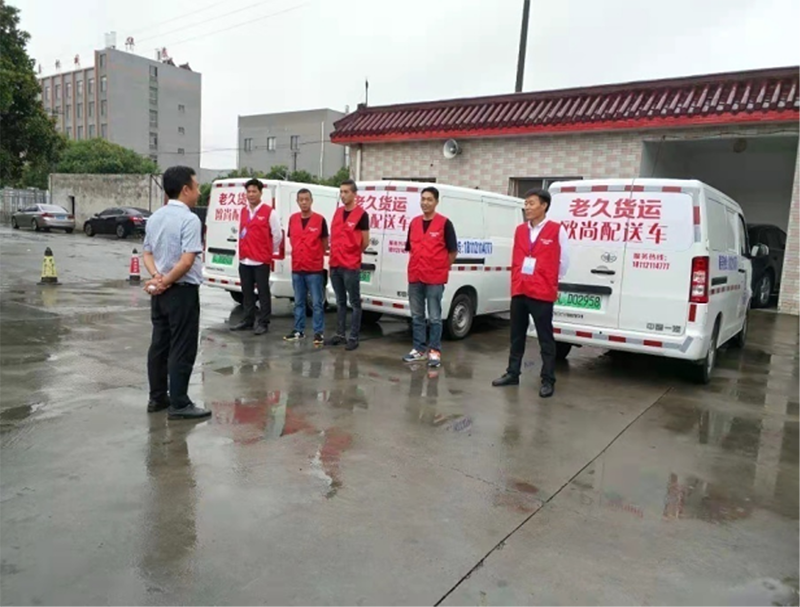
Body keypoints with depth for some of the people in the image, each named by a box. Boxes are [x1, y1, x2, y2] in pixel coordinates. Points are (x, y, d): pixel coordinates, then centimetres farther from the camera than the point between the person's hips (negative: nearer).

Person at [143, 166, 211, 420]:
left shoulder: (155, 217, 11)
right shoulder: (189, 219, -16)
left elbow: (148, 254, 12)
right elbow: (187, 260, -22)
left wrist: (156, 277, -3)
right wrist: (166, 282, -12)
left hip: (159, 292, 9)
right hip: (182, 292, -8)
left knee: (159, 345, 15)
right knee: (181, 350, -1)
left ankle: (157, 398, 25)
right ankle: (179, 404, 5)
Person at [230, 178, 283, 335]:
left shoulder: (269, 212, -6)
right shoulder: (243, 212, 12)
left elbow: (277, 234, -3)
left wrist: (270, 251, 6)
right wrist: (242, 251, 17)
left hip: (261, 260, -6)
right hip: (244, 260, 6)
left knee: (263, 293, 0)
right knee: (247, 293, 13)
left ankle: (263, 323, 6)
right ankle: (248, 321, 22)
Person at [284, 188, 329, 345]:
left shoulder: (320, 220, -5)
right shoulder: (292, 219, 7)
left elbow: (325, 243, 2)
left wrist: (316, 256, 4)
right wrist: (299, 254, 9)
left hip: (315, 269, -4)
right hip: (296, 268, 4)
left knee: (317, 303, -1)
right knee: (299, 302, 13)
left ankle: (319, 332, 5)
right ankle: (299, 330, 22)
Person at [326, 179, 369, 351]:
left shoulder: (361, 214, -8)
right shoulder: (338, 212, 13)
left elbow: (365, 242, -5)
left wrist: (352, 255, 5)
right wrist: (333, 257, 13)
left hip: (351, 267, -7)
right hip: (335, 265, 7)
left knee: (354, 303, 1)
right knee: (340, 302, 14)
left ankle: (353, 338, 6)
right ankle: (340, 334, 21)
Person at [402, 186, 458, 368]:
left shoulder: (444, 223, -5)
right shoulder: (414, 222, 11)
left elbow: (452, 251, -2)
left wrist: (442, 268, 1)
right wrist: (418, 265, 12)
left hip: (435, 278, -5)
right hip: (415, 277, 5)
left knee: (434, 317, -1)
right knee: (416, 316, 11)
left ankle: (435, 351, 8)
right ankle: (419, 349, 21)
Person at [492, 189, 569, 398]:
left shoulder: (557, 230, -5)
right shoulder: (520, 230, 10)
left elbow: (564, 261, 0)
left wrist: (549, 282, 6)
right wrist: (516, 281, 13)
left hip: (542, 293, -5)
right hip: (519, 291, 6)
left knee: (545, 338, 1)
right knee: (517, 336, 14)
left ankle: (548, 381, 10)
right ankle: (512, 374, 25)